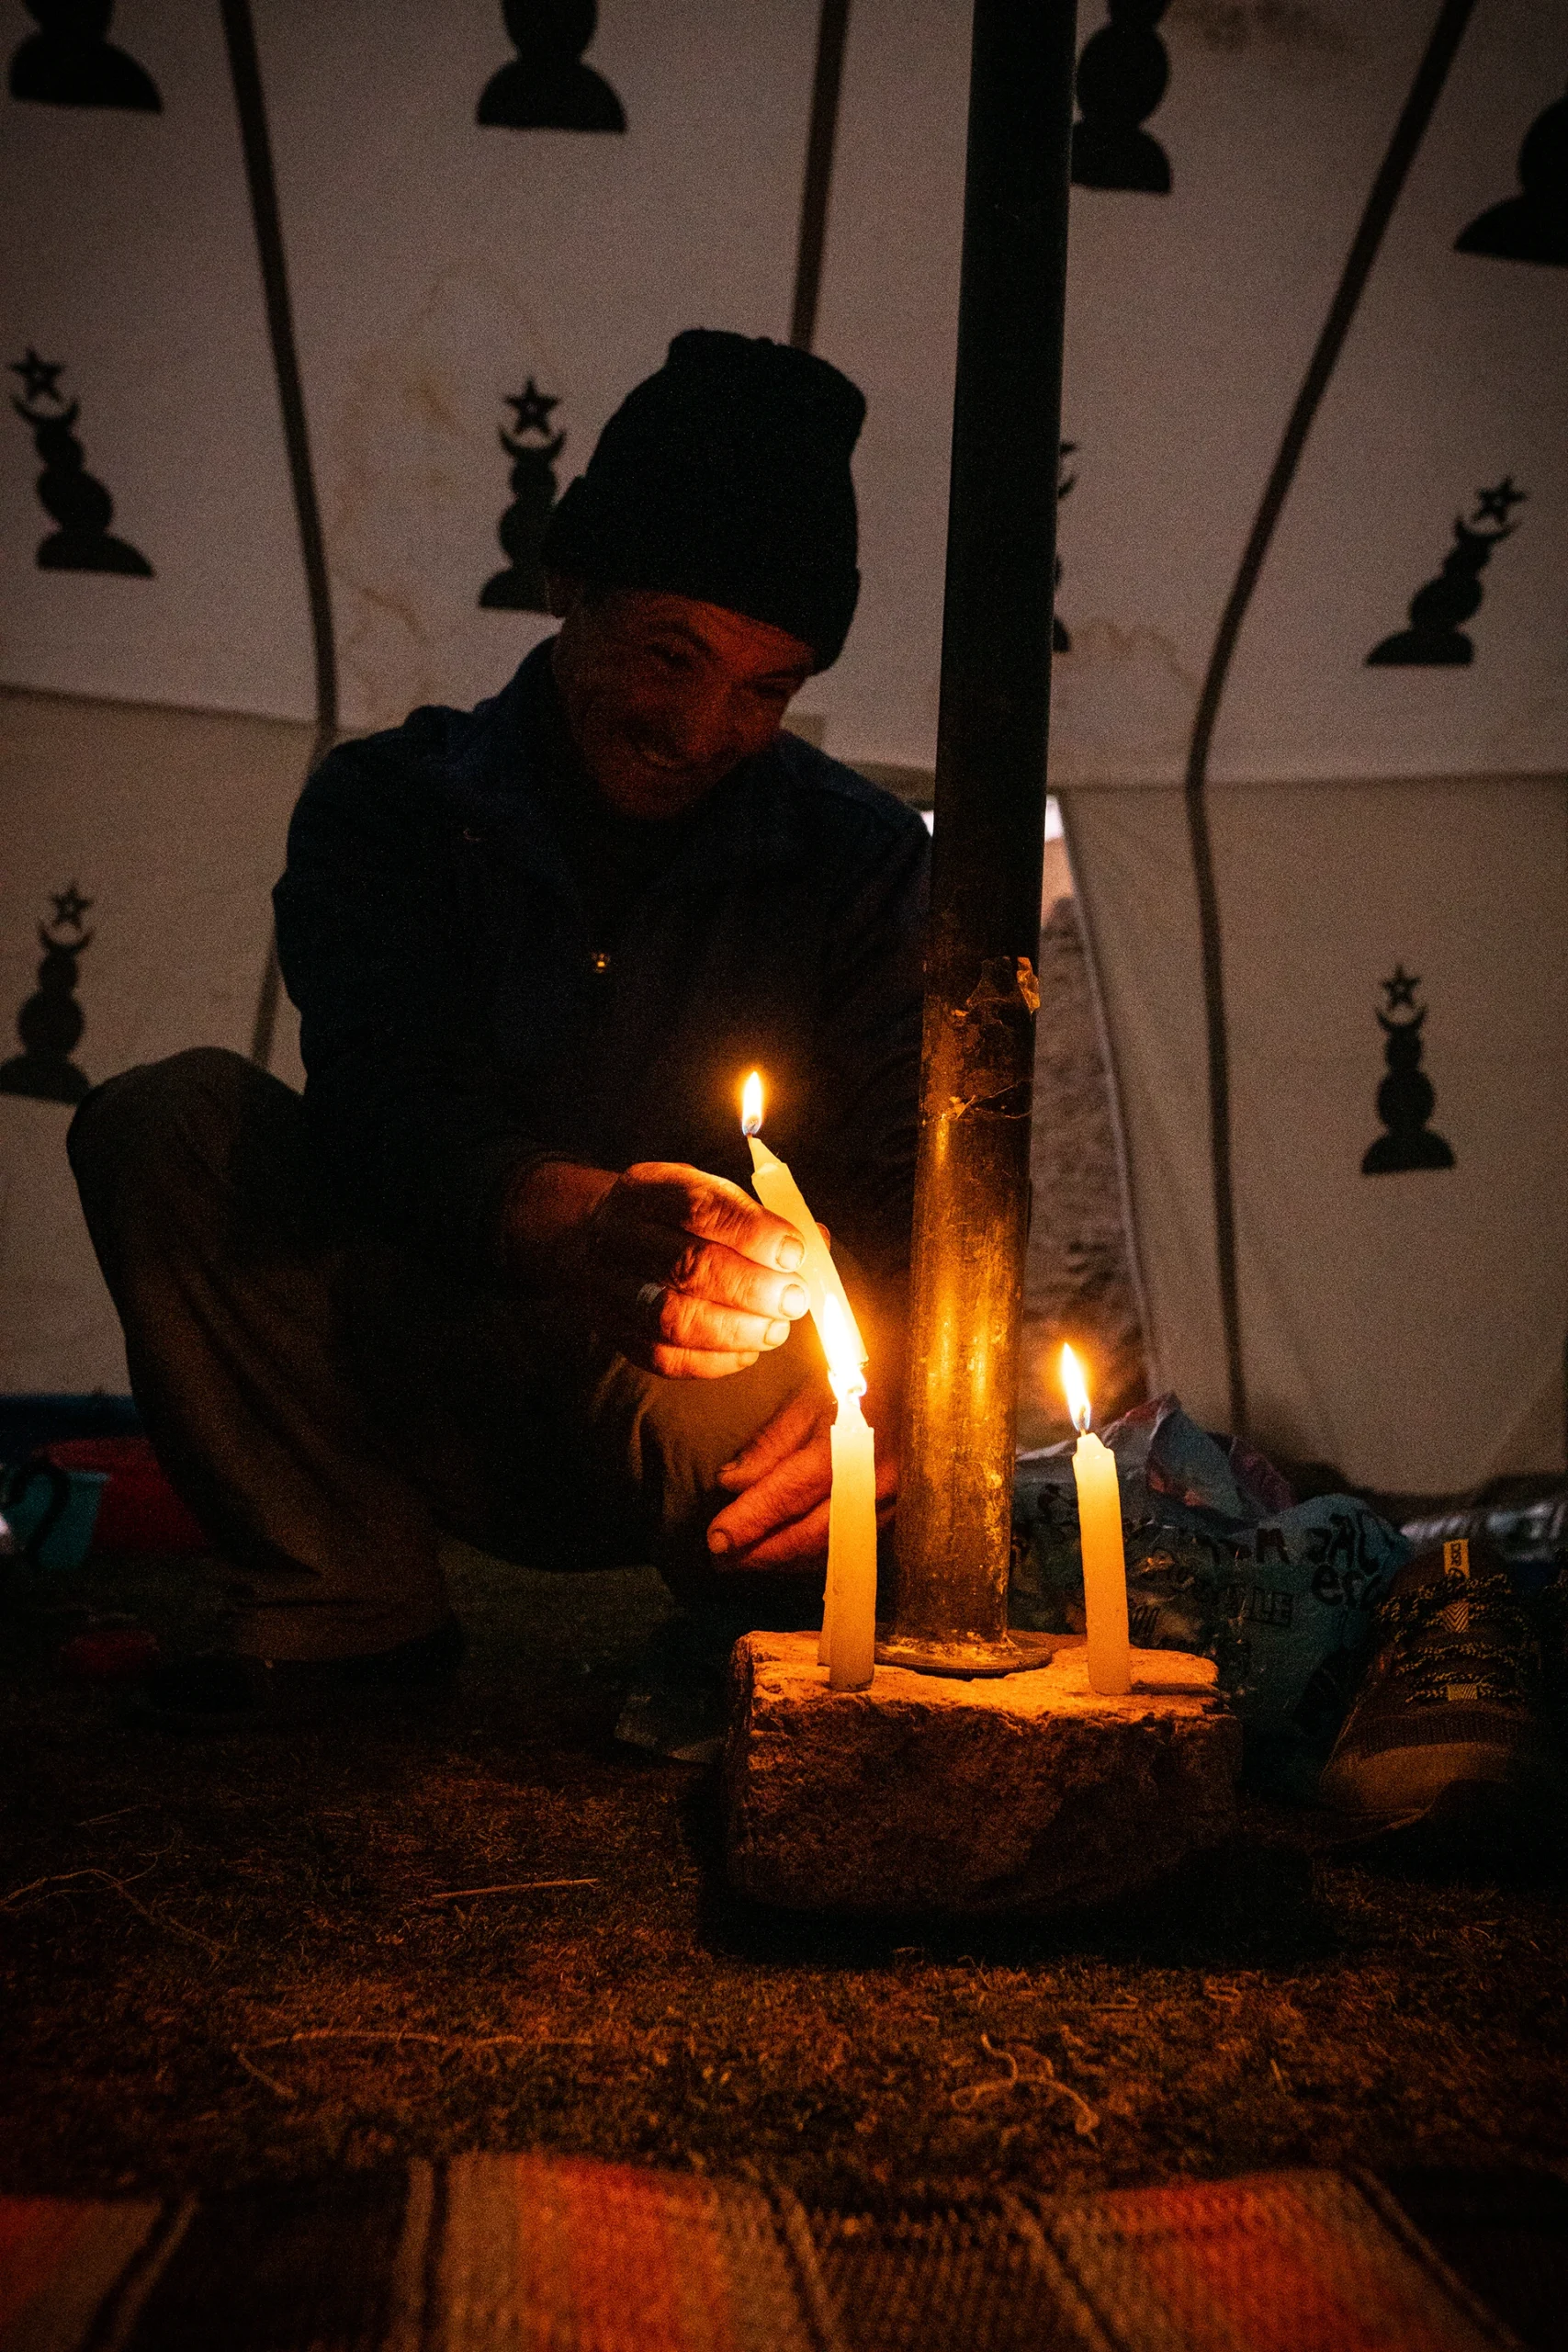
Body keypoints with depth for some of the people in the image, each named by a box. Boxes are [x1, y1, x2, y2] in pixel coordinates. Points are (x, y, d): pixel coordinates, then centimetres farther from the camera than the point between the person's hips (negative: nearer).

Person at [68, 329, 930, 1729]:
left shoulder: (858, 855, -2)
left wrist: (874, 1387, -33)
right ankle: (357, 1605, -8)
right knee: (164, 1123, -20)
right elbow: (382, 1110, -22)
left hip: (690, 1448, -1)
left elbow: (911, 1185, -11)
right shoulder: (387, 807, -4)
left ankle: (785, 1646, -1)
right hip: (427, 1392, 2)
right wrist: (585, 1224, -44)